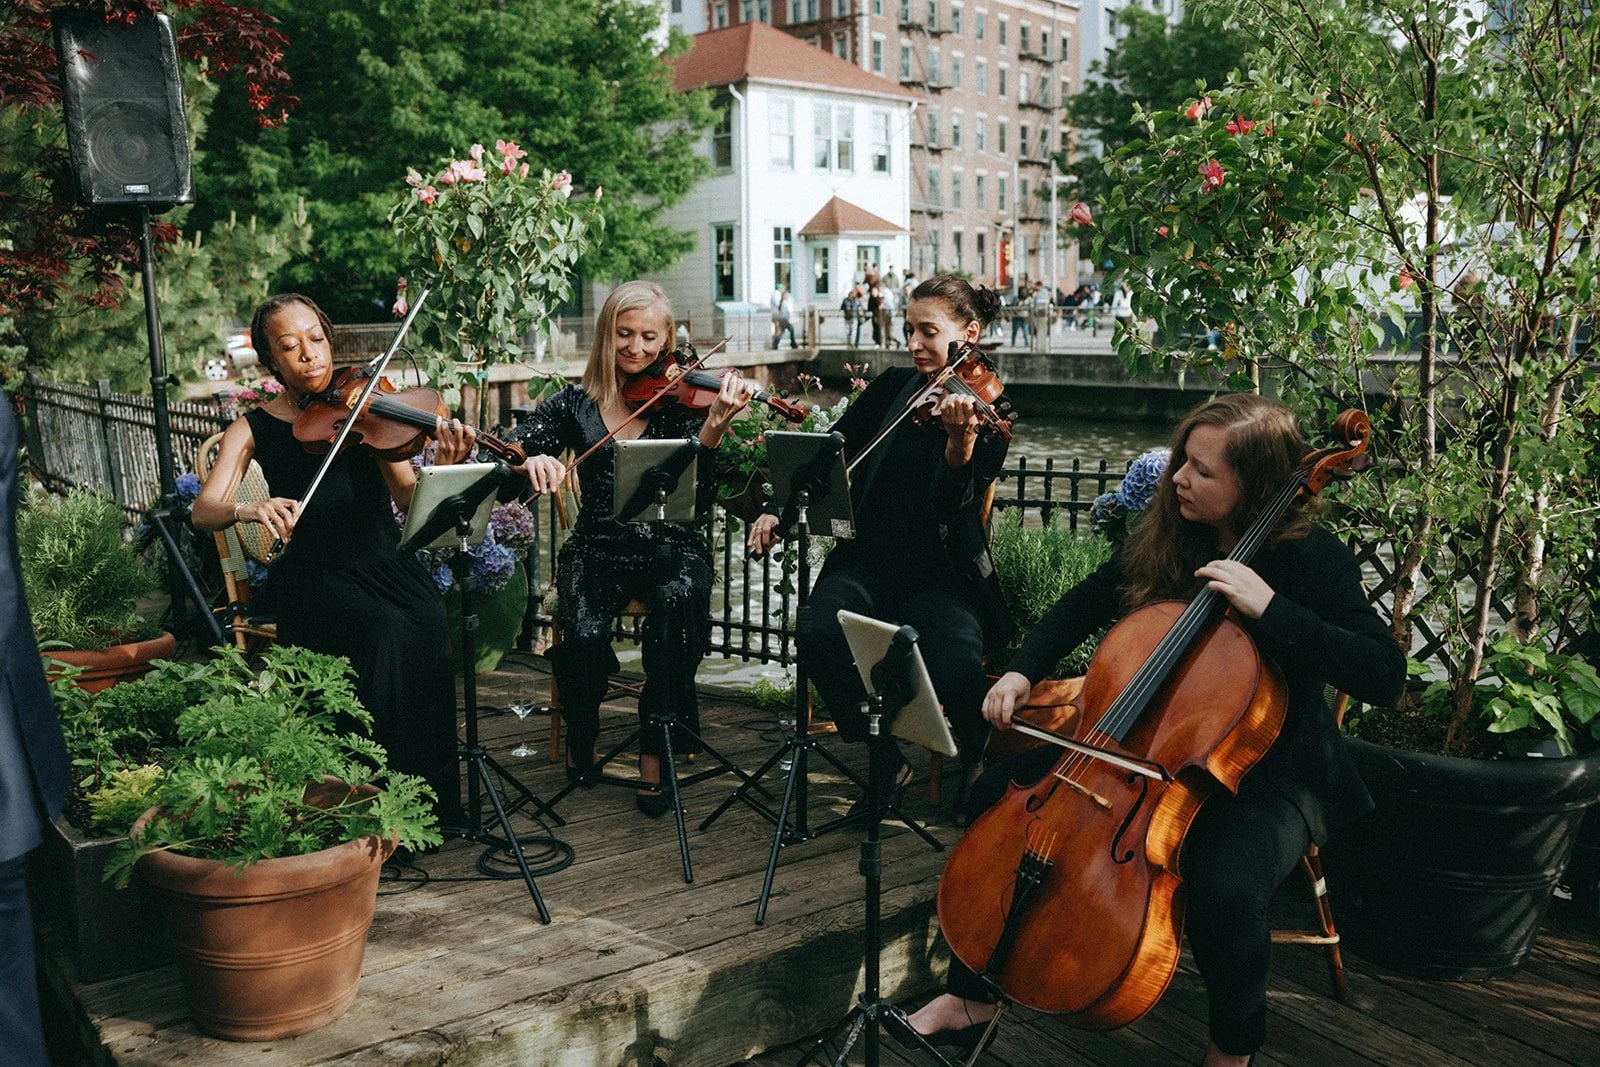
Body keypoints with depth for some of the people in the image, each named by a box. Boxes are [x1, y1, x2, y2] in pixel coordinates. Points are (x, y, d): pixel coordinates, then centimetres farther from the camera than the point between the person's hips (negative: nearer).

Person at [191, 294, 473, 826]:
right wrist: (249, 509, -30)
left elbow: (407, 496, -6)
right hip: (312, 574, -1)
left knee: (430, 625, -30)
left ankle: (435, 798, -17)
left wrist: (442, 468, -28)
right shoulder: (254, 428, 3)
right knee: (386, 632, -32)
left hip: (384, 561, 2)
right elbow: (202, 512, -7)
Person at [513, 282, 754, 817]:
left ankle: (655, 752, -17)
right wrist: (533, 458, -22)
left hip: (671, 546, -1)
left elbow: (700, 494, -11)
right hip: (597, 546, 1)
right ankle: (580, 742, 5)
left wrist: (714, 425, -27)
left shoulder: (680, 397, 2)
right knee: (584, 634, -29)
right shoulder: (575, 403, 8)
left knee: (679, 598, -36)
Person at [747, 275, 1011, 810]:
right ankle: (887, 755, -6)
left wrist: (961, 441, -37)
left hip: (940, 576, -3)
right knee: (818, 632, -29)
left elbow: (953, 502, -18)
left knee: (956, 670, -32)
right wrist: (780, 507, 0)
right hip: (867, 563, 4)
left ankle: (982, 763, 6)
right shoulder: (892, 387, 10)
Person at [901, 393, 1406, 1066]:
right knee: (998, 795, -7)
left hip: (1268, 772, -5)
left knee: (1225, 887, -36)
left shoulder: (1313, 559, -17)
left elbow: (1384, 677, -27)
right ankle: (972, 996, 7)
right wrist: (1023, 671, -5)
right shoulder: (1166, 540, -2)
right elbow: (1084, 605, 11)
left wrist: (1270, 607, -33)